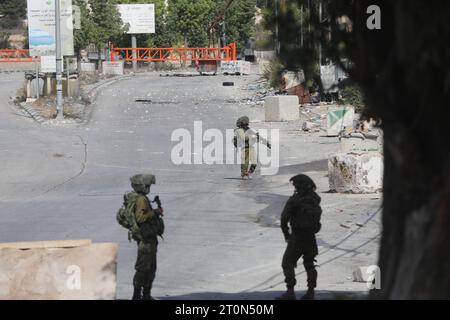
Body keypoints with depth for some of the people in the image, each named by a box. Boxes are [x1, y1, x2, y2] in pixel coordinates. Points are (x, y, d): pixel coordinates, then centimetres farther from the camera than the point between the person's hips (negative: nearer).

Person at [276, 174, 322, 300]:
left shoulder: (294, 200, -16)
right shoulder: (315, 199, 1)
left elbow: (284, 218, -17)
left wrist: (286, 233, -3)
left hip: (297, 238, -6)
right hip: (311, 238, 6)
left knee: (288, 263, 2)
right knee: (310, 264, 15)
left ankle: (290, 292, -6)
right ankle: (310, 293, 14)